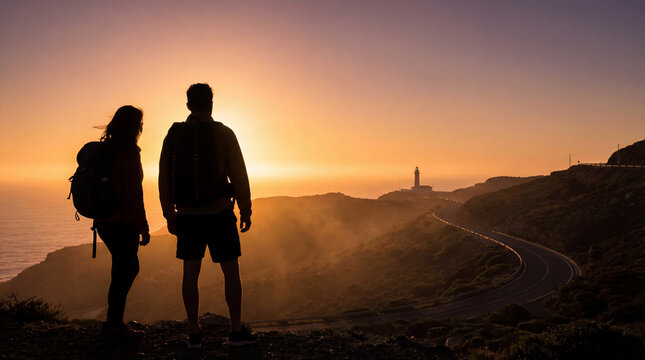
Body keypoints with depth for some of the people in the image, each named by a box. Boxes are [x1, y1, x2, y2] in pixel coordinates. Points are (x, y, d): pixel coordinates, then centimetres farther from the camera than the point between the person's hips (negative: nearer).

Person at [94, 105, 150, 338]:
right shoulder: (129, 153, -16)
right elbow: (134, 195, -18)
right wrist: (143, 228, -13)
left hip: (104, 220, 9)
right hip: (123, 222, -9)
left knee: (128, 267, 18)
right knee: (124, 271, 3)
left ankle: (115, 321, 23)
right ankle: (113, 324, 9)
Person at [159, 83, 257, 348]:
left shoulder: (174, 135, 3)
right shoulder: (223, 134, -6)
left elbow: (164, 179, 5)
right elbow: (238, 175, -8)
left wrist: (169, 215, 13)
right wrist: (246, 211, 1)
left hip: (187, 216, 3)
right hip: (219, 214, -3)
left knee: (190, 273, 9)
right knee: (231, 272, 7)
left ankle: (194, 334, 13)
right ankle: (237, 331, 11)